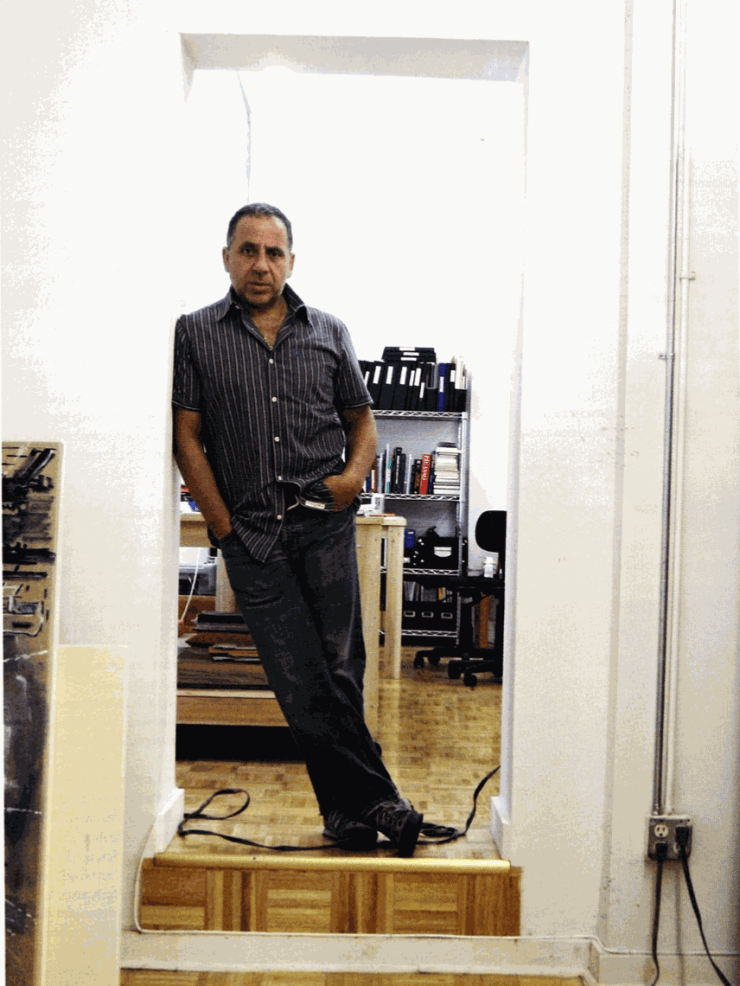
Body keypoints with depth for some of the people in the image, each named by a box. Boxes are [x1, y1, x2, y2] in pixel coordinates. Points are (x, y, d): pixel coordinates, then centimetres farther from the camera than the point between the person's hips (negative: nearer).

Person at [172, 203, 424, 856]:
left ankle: (346, 809, 15)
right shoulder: (196, 334, 9)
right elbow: (187, 435, 4)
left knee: (339, 672, -1)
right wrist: (223, 525, -3)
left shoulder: (329, 333, 13)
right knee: (300, 681, -4)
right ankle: (377, 801, 7)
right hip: (250, 530, -1)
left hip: (324, 521, 1)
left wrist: (354, 473, -2)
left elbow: (362, 419, 19)